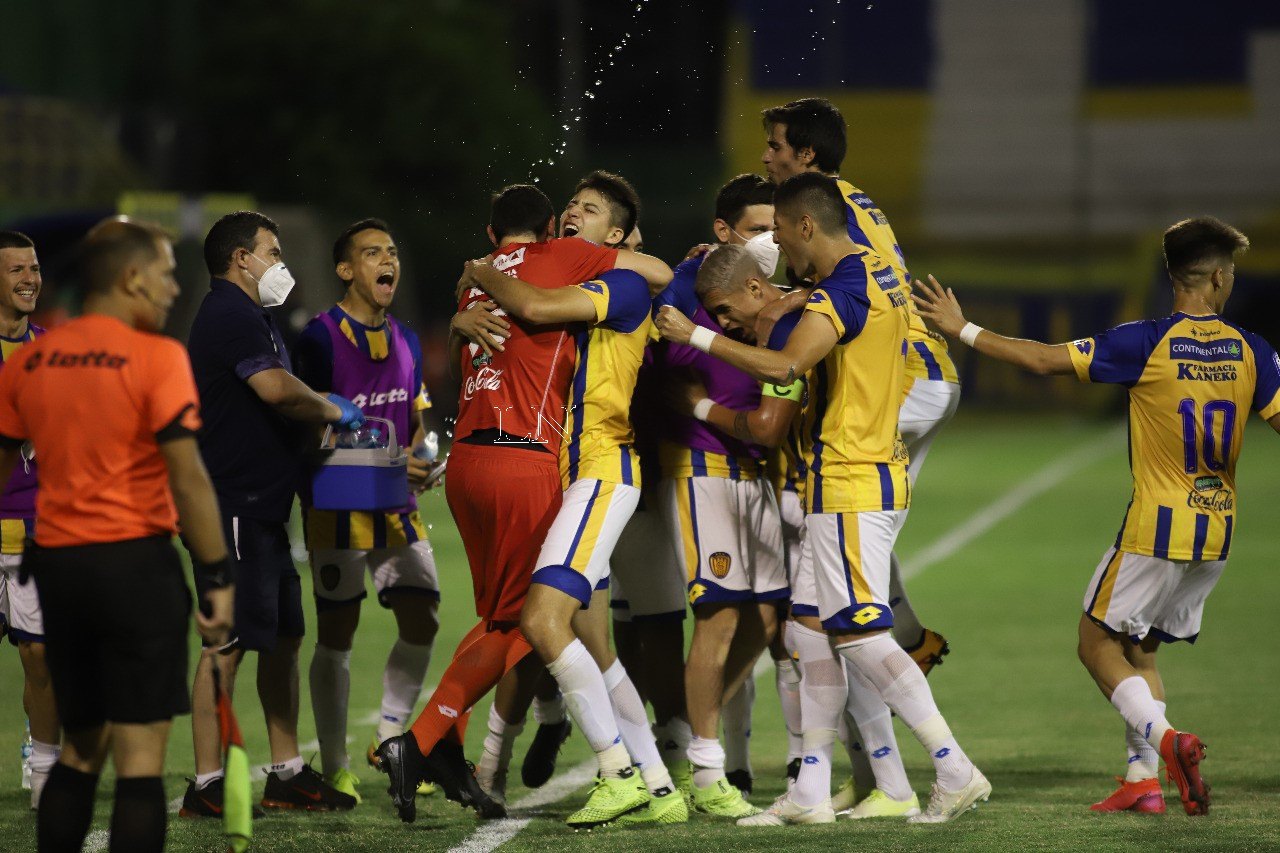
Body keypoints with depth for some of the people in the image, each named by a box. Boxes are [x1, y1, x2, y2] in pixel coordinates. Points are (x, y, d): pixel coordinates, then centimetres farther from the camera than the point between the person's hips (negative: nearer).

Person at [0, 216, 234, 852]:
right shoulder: (156, 357, -9)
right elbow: (187, 477, -12)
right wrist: (217, 579, -8)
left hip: (56, 563, 6)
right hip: (136, 562, -6)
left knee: (79, 751, 17)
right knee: (140, 760, -4)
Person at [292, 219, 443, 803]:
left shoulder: (406, 341, 12)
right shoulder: (320, 338, -10)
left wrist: (415, 463, -2)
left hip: (397, 508, 6)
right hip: (338, 507, -6)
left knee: (421, 622, -1)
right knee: (336, 634, -1)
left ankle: (388, 740, 17)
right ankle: (334, 767, 6)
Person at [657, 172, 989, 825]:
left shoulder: (840, 289, -17)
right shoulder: (879, 275, 14)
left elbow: (782, 366, -27)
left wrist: (696, 335, -20)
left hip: (849, 487, -10)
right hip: (878, 473, 10)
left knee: (861, 637, -8)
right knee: (817, 634, 10)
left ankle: (956, 772, -9)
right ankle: (810, 795, 10)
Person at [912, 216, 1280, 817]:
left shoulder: (1148, 343, -13)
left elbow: (1044, 360, -11)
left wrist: (963, 330, -3)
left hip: (1158, 527, -5)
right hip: (1217, 531, 5)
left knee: (1098, 642, 6)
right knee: (1140, 650, 18)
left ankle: (1164, 738, -16)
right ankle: (1143, 778, 9)